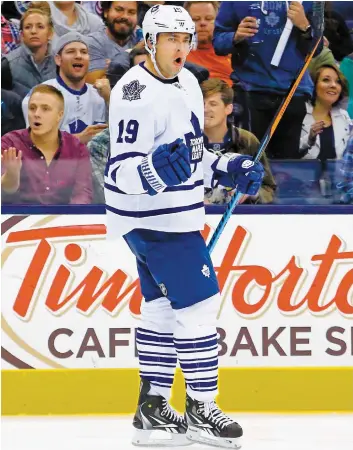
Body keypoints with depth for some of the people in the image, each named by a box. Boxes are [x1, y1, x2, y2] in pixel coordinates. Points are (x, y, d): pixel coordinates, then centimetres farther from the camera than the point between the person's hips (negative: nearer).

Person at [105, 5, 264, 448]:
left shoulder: (186, 83, 10)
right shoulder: (135, 93, -21)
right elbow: (121, 169, -26)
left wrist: (229, 170, 9)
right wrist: (154, 171, -44)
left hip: (172, 216, 10)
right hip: (153, 221, -10)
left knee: (162, 308, 14)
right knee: (198, 304, -8)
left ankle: (152, 407, 22)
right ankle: (200, 409, 1)